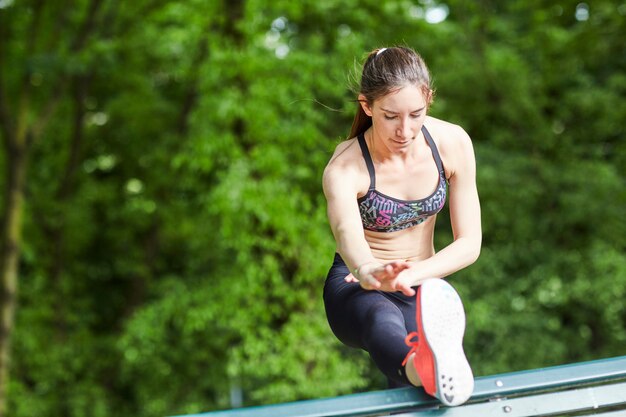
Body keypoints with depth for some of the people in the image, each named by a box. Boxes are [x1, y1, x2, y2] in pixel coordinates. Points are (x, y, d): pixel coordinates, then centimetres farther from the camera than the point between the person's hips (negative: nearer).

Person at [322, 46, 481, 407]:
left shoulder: (453, 143, -11)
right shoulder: (344, 169, -21)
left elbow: (470, 244, -6)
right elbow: (349, 237, -42)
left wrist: (409, 274, -22)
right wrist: (371, 274, -66)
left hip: (422, 286, 7)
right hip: (355, 291, -7)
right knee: (382, 319, -46)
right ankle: (427, 369, -78)